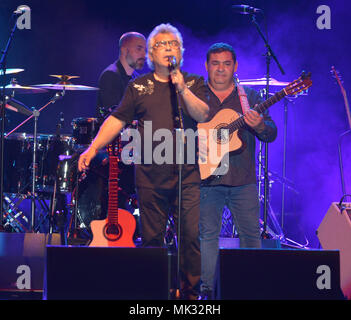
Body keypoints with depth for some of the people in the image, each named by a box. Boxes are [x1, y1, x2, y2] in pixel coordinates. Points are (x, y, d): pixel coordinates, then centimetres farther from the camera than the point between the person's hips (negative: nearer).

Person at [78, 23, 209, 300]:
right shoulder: (139, 87, 11)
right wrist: (93, 148, -3)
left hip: (187, 175, -1)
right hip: (150, 176, 1)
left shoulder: (194, 84, 9)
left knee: (192, 235, -6)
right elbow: (117, 119, 7)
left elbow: (203, 115, -6)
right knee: (152, 238, 5)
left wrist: (182, 89, -17)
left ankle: (190, 292, 4)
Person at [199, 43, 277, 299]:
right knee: (207, 234, -1)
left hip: (243, 180, 1)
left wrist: (260, 126, -20)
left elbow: (272, 134, 2)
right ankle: (207, 288, 5)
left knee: (251, 234, 3)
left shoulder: (249, 96, 9)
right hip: (207, 178, -1)